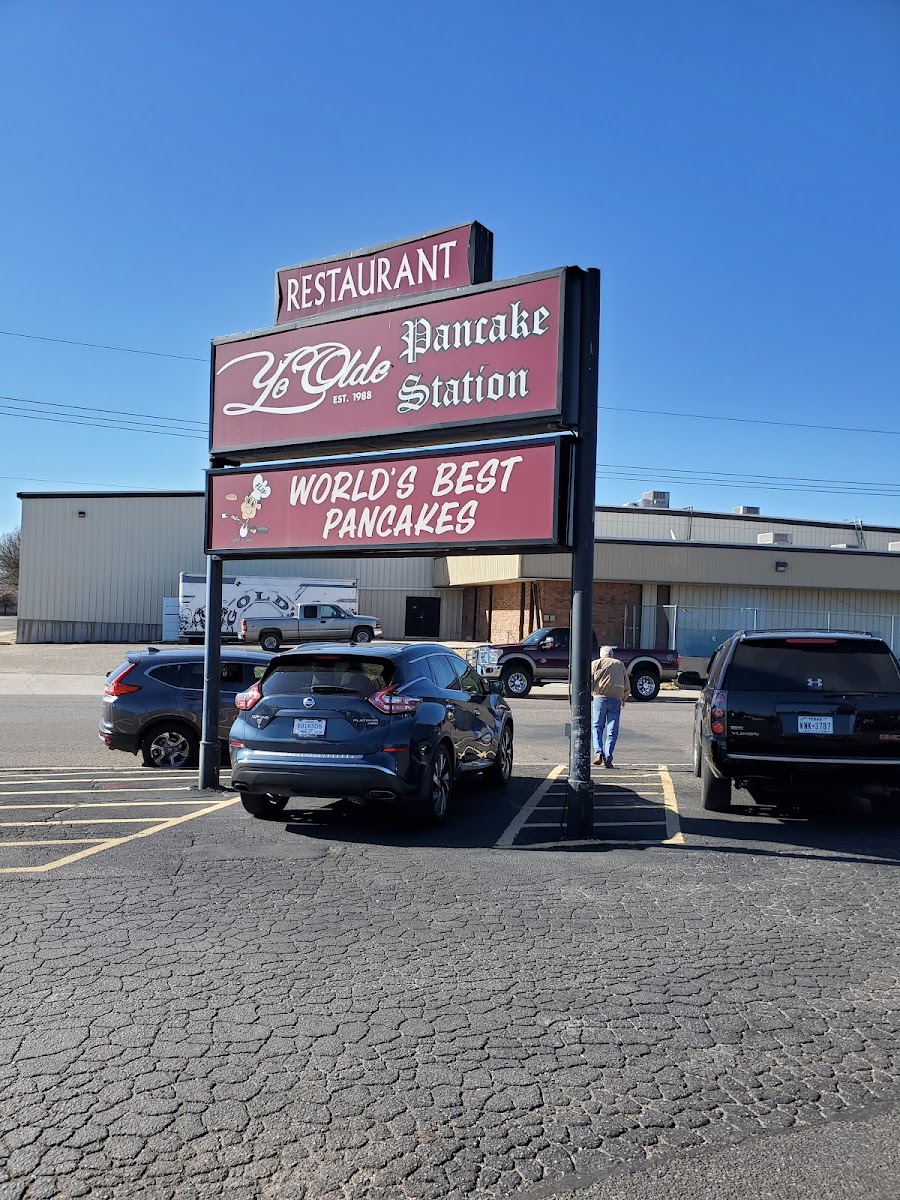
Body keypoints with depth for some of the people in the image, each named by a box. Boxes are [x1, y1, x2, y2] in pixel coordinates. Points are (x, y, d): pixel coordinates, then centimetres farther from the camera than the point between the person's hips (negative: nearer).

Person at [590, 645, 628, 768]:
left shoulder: (595, 663, 12)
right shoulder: (620, 664, 19)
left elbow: (589, 681, 0)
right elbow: (626, 685, 18)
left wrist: (589, 694, 13)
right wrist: (623, 699, 31)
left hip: (600, 697, -1)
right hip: (616, 699, 1)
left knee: (597, 727, 9)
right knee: (612, 730, 4)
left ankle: (598, 752, -8)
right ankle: (608, 758, 0)